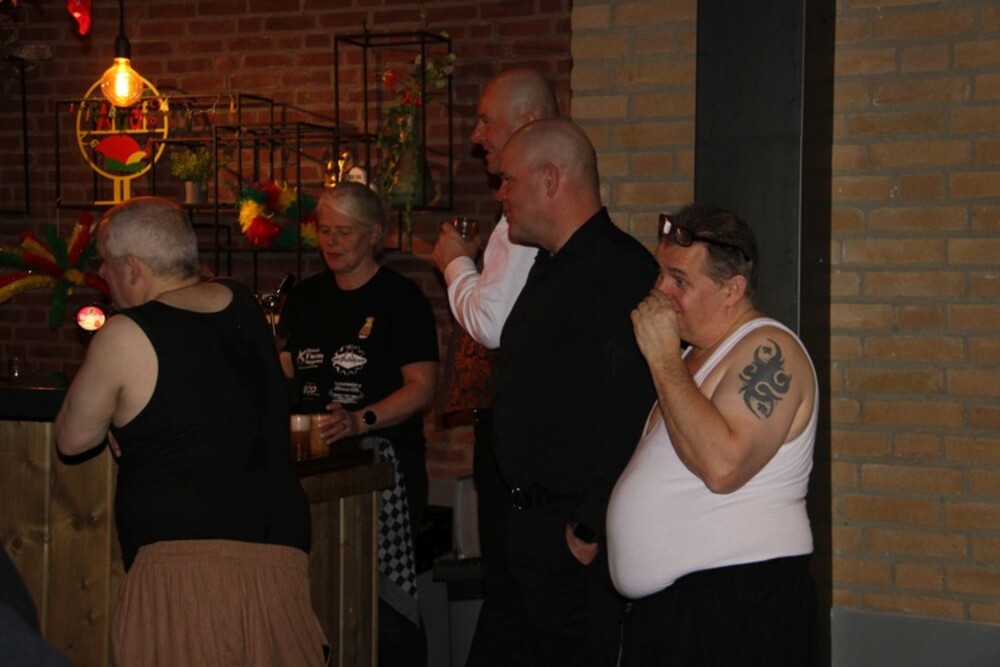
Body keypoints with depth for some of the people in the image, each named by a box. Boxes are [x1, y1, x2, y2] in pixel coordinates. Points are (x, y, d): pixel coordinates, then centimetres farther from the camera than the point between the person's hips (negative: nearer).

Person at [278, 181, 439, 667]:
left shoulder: (401, 298, -1)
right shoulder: (305, 299, 16)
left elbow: (422, 386, -8)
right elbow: (284, 371, 19)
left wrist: (360, 420, -22)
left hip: (382, 455, -5)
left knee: (384, 590, -10)